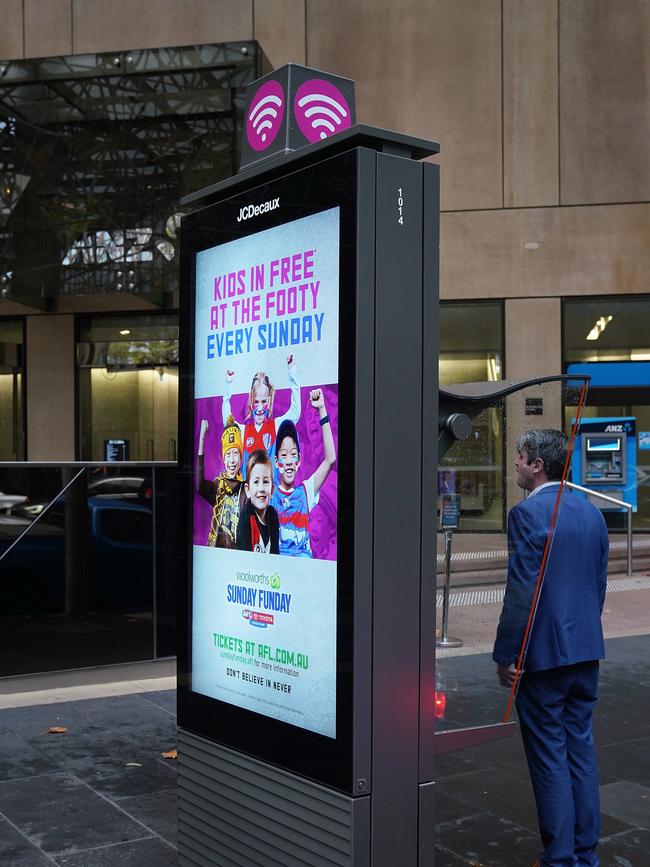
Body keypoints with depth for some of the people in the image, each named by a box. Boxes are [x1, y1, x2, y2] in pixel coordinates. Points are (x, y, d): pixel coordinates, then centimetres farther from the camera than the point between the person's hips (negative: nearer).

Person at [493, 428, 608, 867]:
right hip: (588, 650, 8)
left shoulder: (528, 514, -16)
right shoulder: (591, 511, 8)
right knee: (581, 748, 15)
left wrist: (505, 655, -12)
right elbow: (600, 585, 14)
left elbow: (521, 593, -19)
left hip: (544, 651, -7)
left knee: (549, 756, 3)